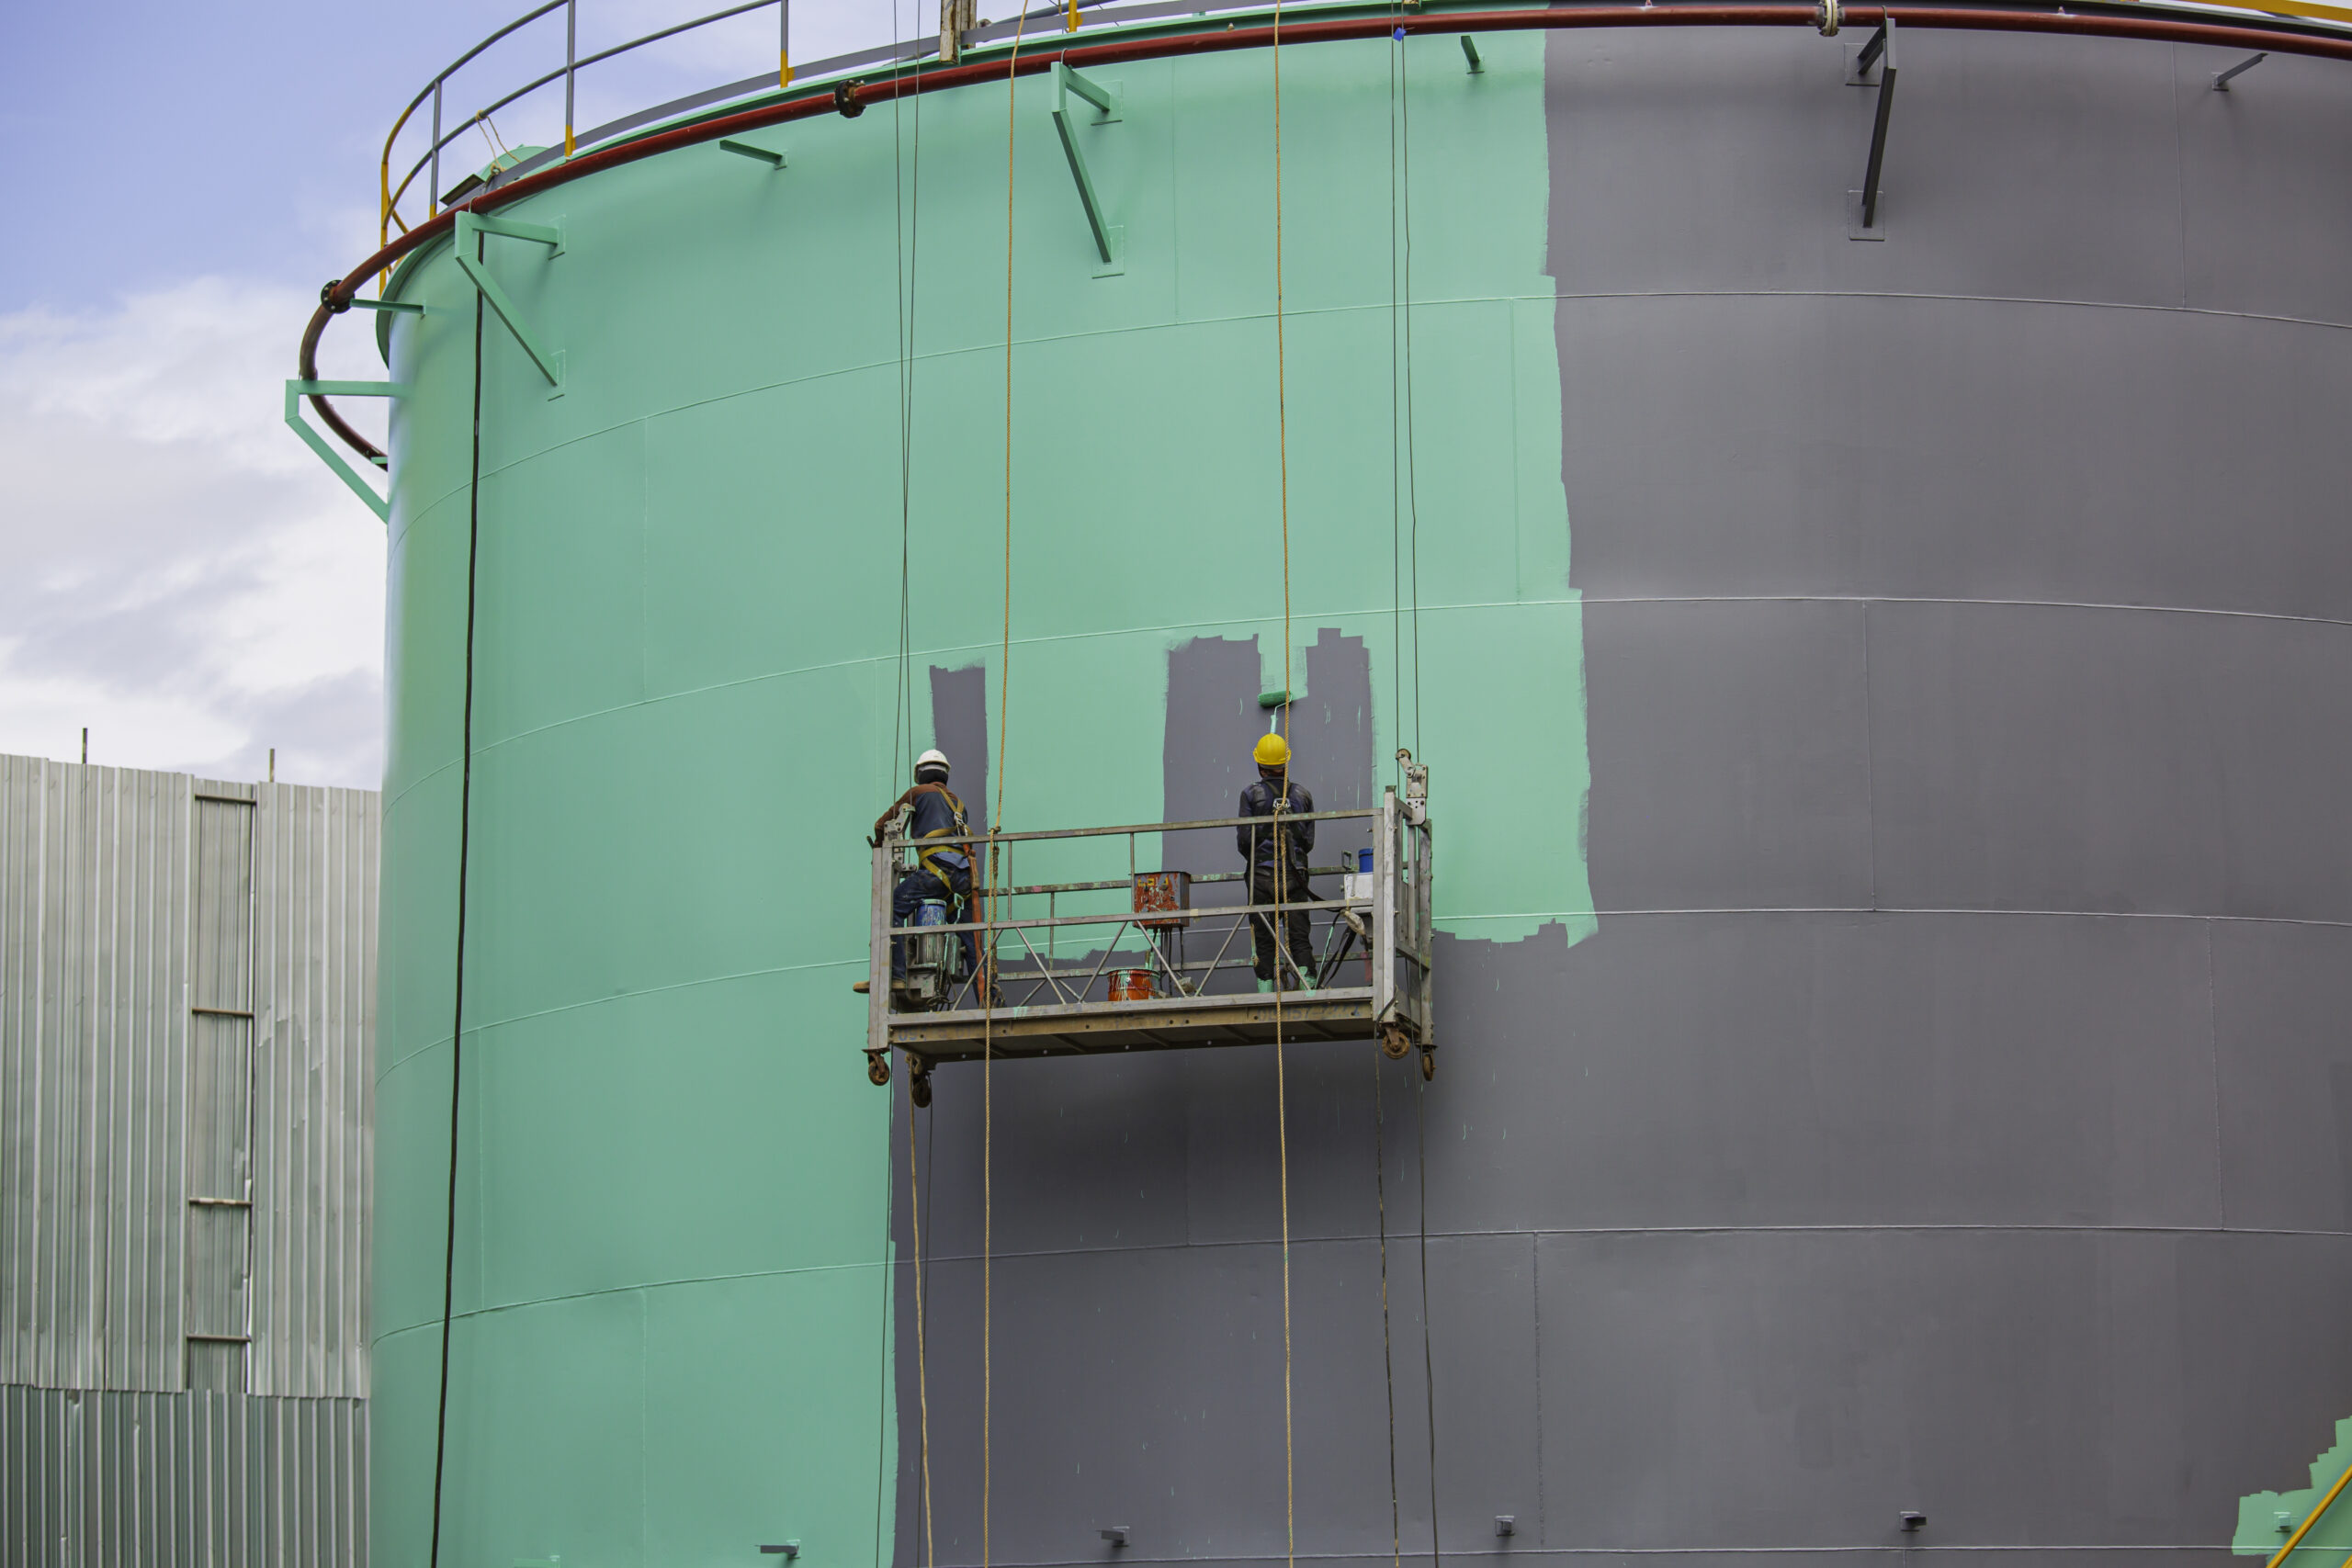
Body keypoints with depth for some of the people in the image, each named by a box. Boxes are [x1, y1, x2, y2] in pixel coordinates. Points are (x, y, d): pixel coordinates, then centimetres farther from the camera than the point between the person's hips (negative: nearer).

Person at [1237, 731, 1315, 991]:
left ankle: (1266, 990, -2)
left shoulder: (1251, 794, -2)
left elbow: (1243, 838, -4)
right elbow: (1309, 841, 6)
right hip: (1295, 876, 2)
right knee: (1299, 936, 2)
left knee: (1264, 940, 2)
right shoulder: (1302, 795, 7)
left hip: (1262, 874, -2)